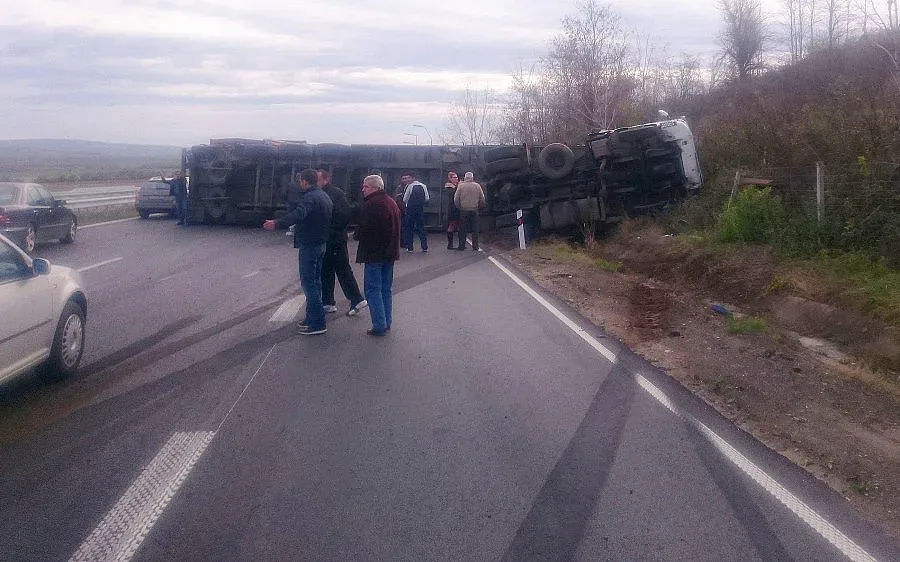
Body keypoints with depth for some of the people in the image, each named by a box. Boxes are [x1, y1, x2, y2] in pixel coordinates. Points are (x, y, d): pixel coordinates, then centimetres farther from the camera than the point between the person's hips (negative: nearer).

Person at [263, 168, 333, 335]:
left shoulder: (309, 197, -18)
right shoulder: (324, 196, 14)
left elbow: (298, 214, -36)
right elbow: (330, 219, 22)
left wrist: (277, 224, -45)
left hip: (308, 245, -10)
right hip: (321, 244, 10)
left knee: (308, 282, -8)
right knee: (315, 281, 16)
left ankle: (317, 323, -10)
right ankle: (312, 317, 26)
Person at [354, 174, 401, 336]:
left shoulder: (371, 205, -17)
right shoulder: (392, 203, 12)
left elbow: (363, 229, -19)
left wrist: (356, 235, 1)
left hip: (374, 253, -9)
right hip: (390, 252, 9)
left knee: (373, 290, -2)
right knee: (386, 289, 15)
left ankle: (379, 326, -4)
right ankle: (386, 324, 19)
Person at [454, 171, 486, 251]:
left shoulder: (461, 185, -3)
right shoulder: (477, 186, 2)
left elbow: (456, 199, -4)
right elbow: (482, 199, 4)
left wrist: (459, 207, 11)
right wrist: (479, 207, 19)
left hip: (463, 210, -1)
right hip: (474, 210, 1)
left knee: (463, 229, 7)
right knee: (475, 229, 6)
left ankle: (461, 246, 9)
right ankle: (475, 247, 5)